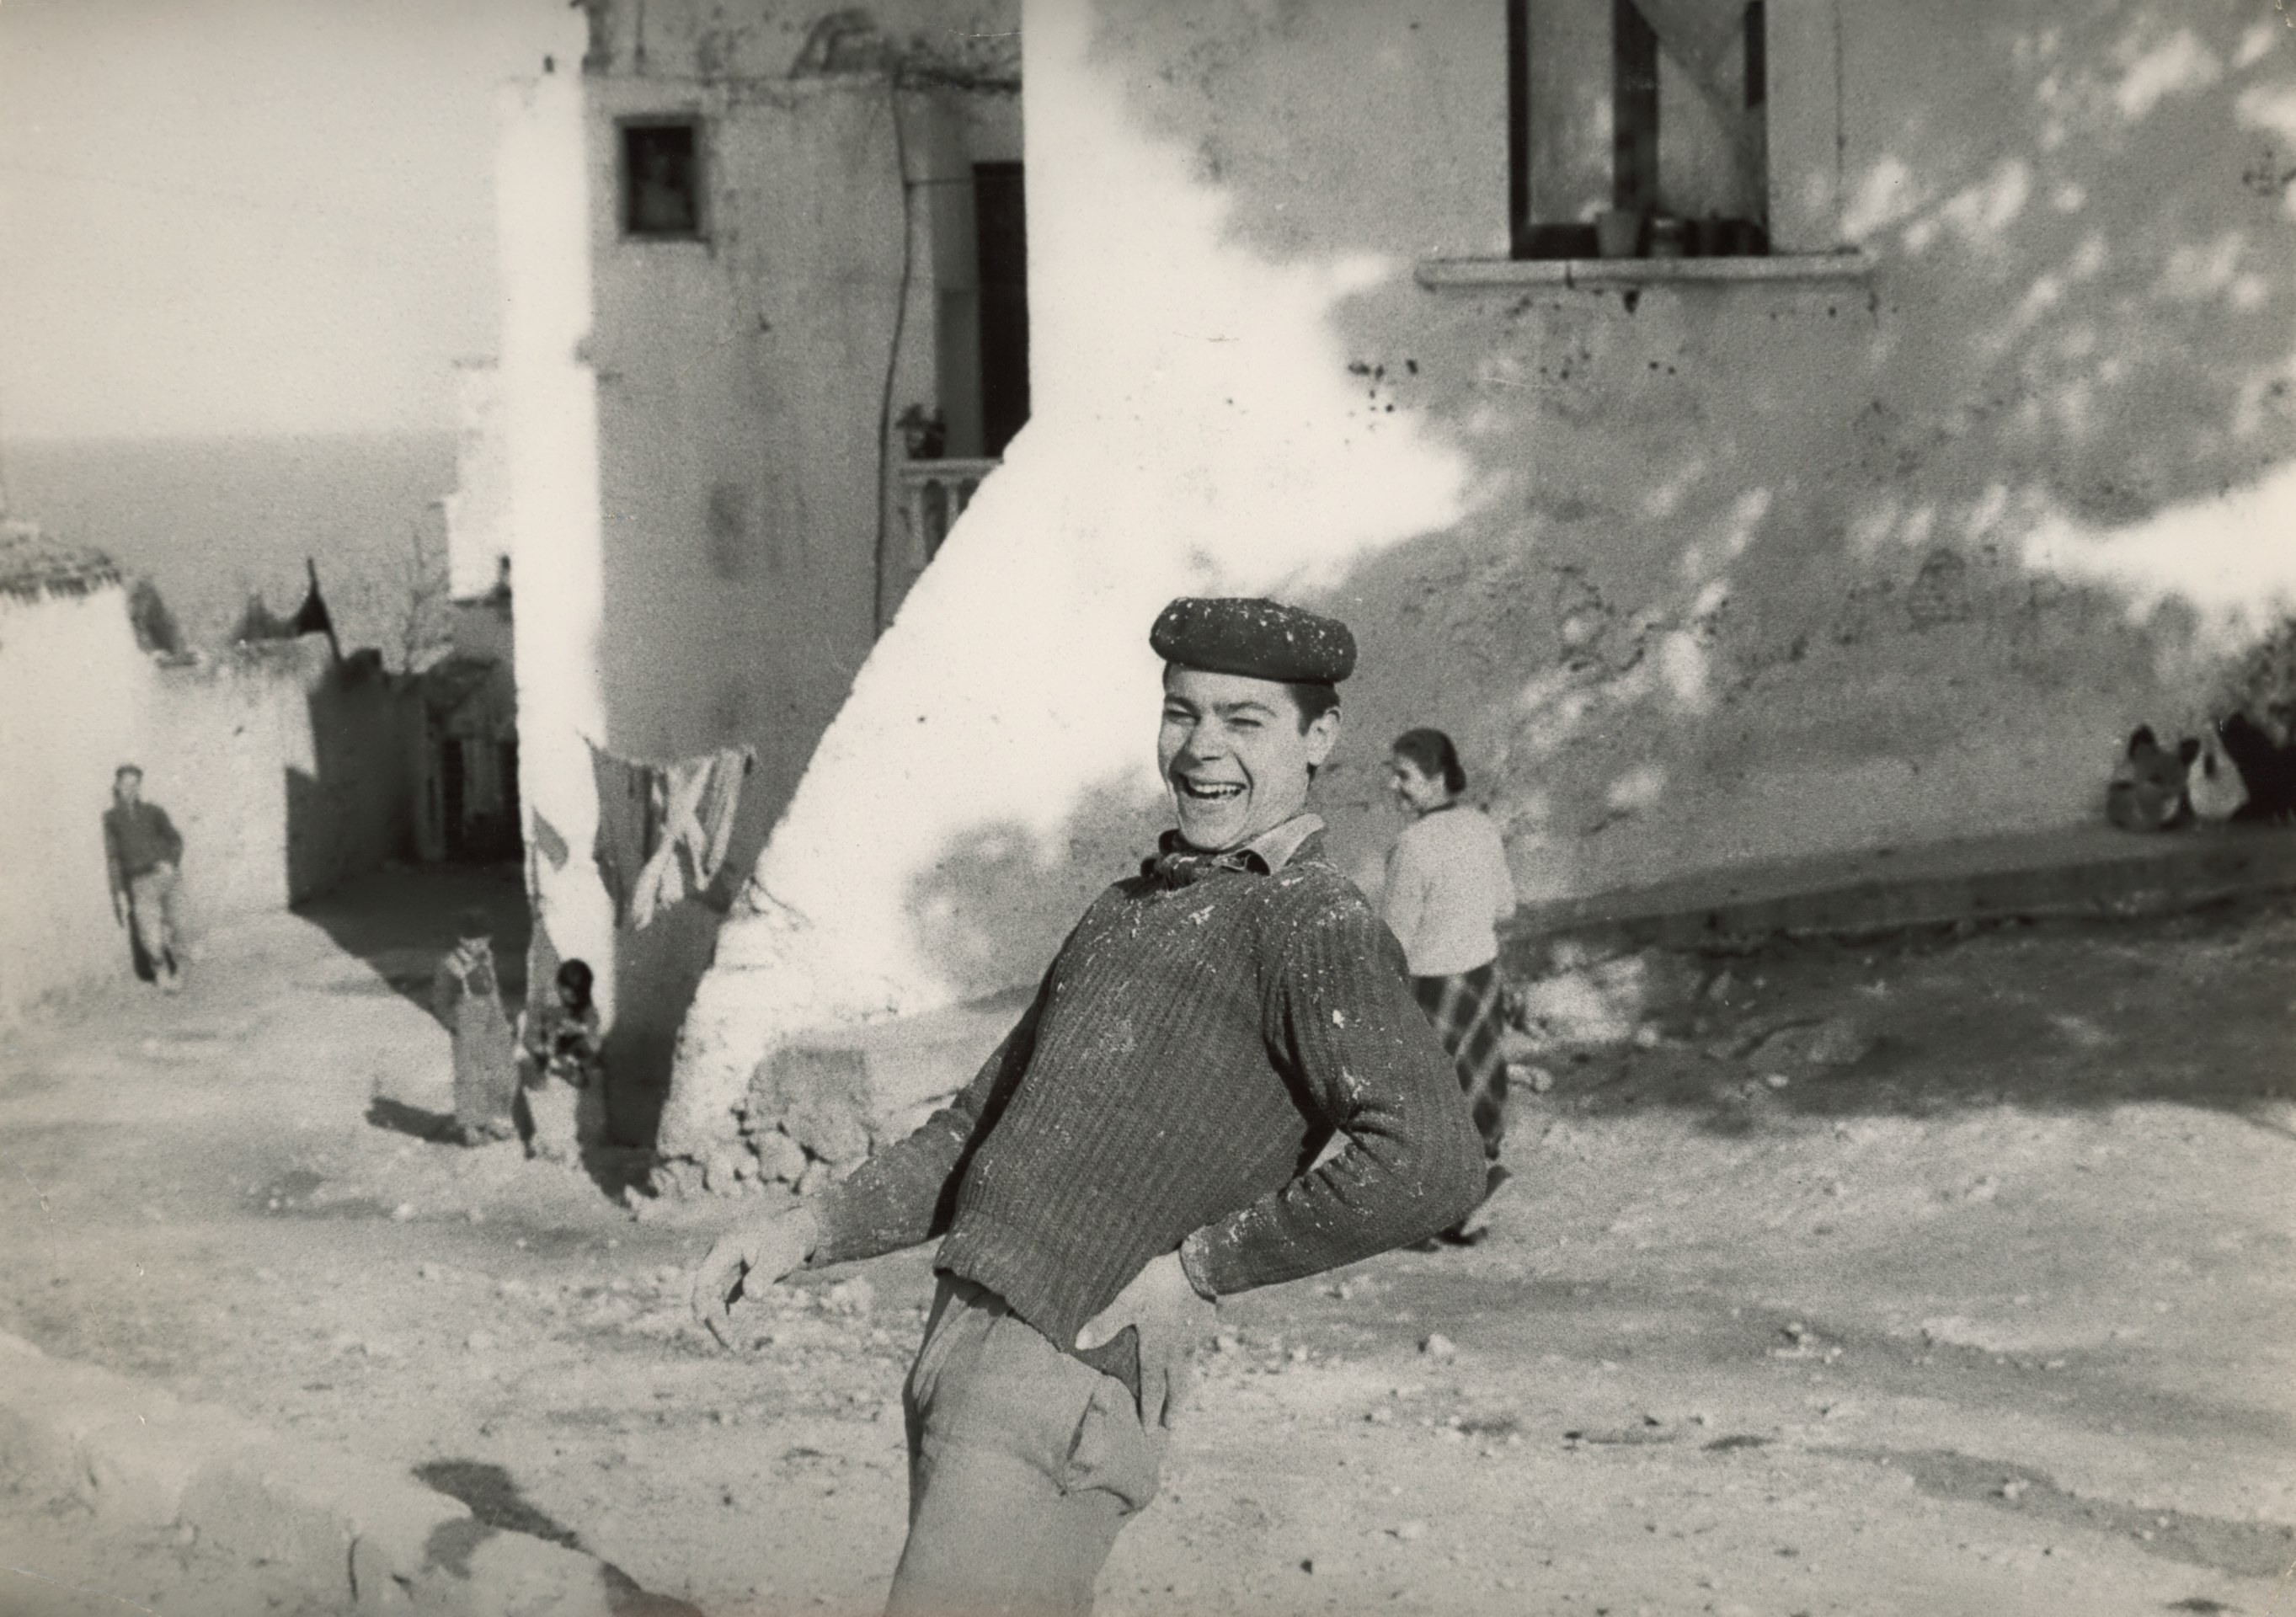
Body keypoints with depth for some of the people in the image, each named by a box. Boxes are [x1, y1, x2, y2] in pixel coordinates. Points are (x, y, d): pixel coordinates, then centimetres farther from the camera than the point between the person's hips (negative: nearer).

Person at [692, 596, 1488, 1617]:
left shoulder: (1314, 925, -9)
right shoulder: (1126, 913, 20)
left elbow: (1428, 1164, -24)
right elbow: (980, 1128, 24)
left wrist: (1198, 1267, -17)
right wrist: (805, 1232, 11)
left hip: (1062, 1392, -9)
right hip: (960, 1357, 9)